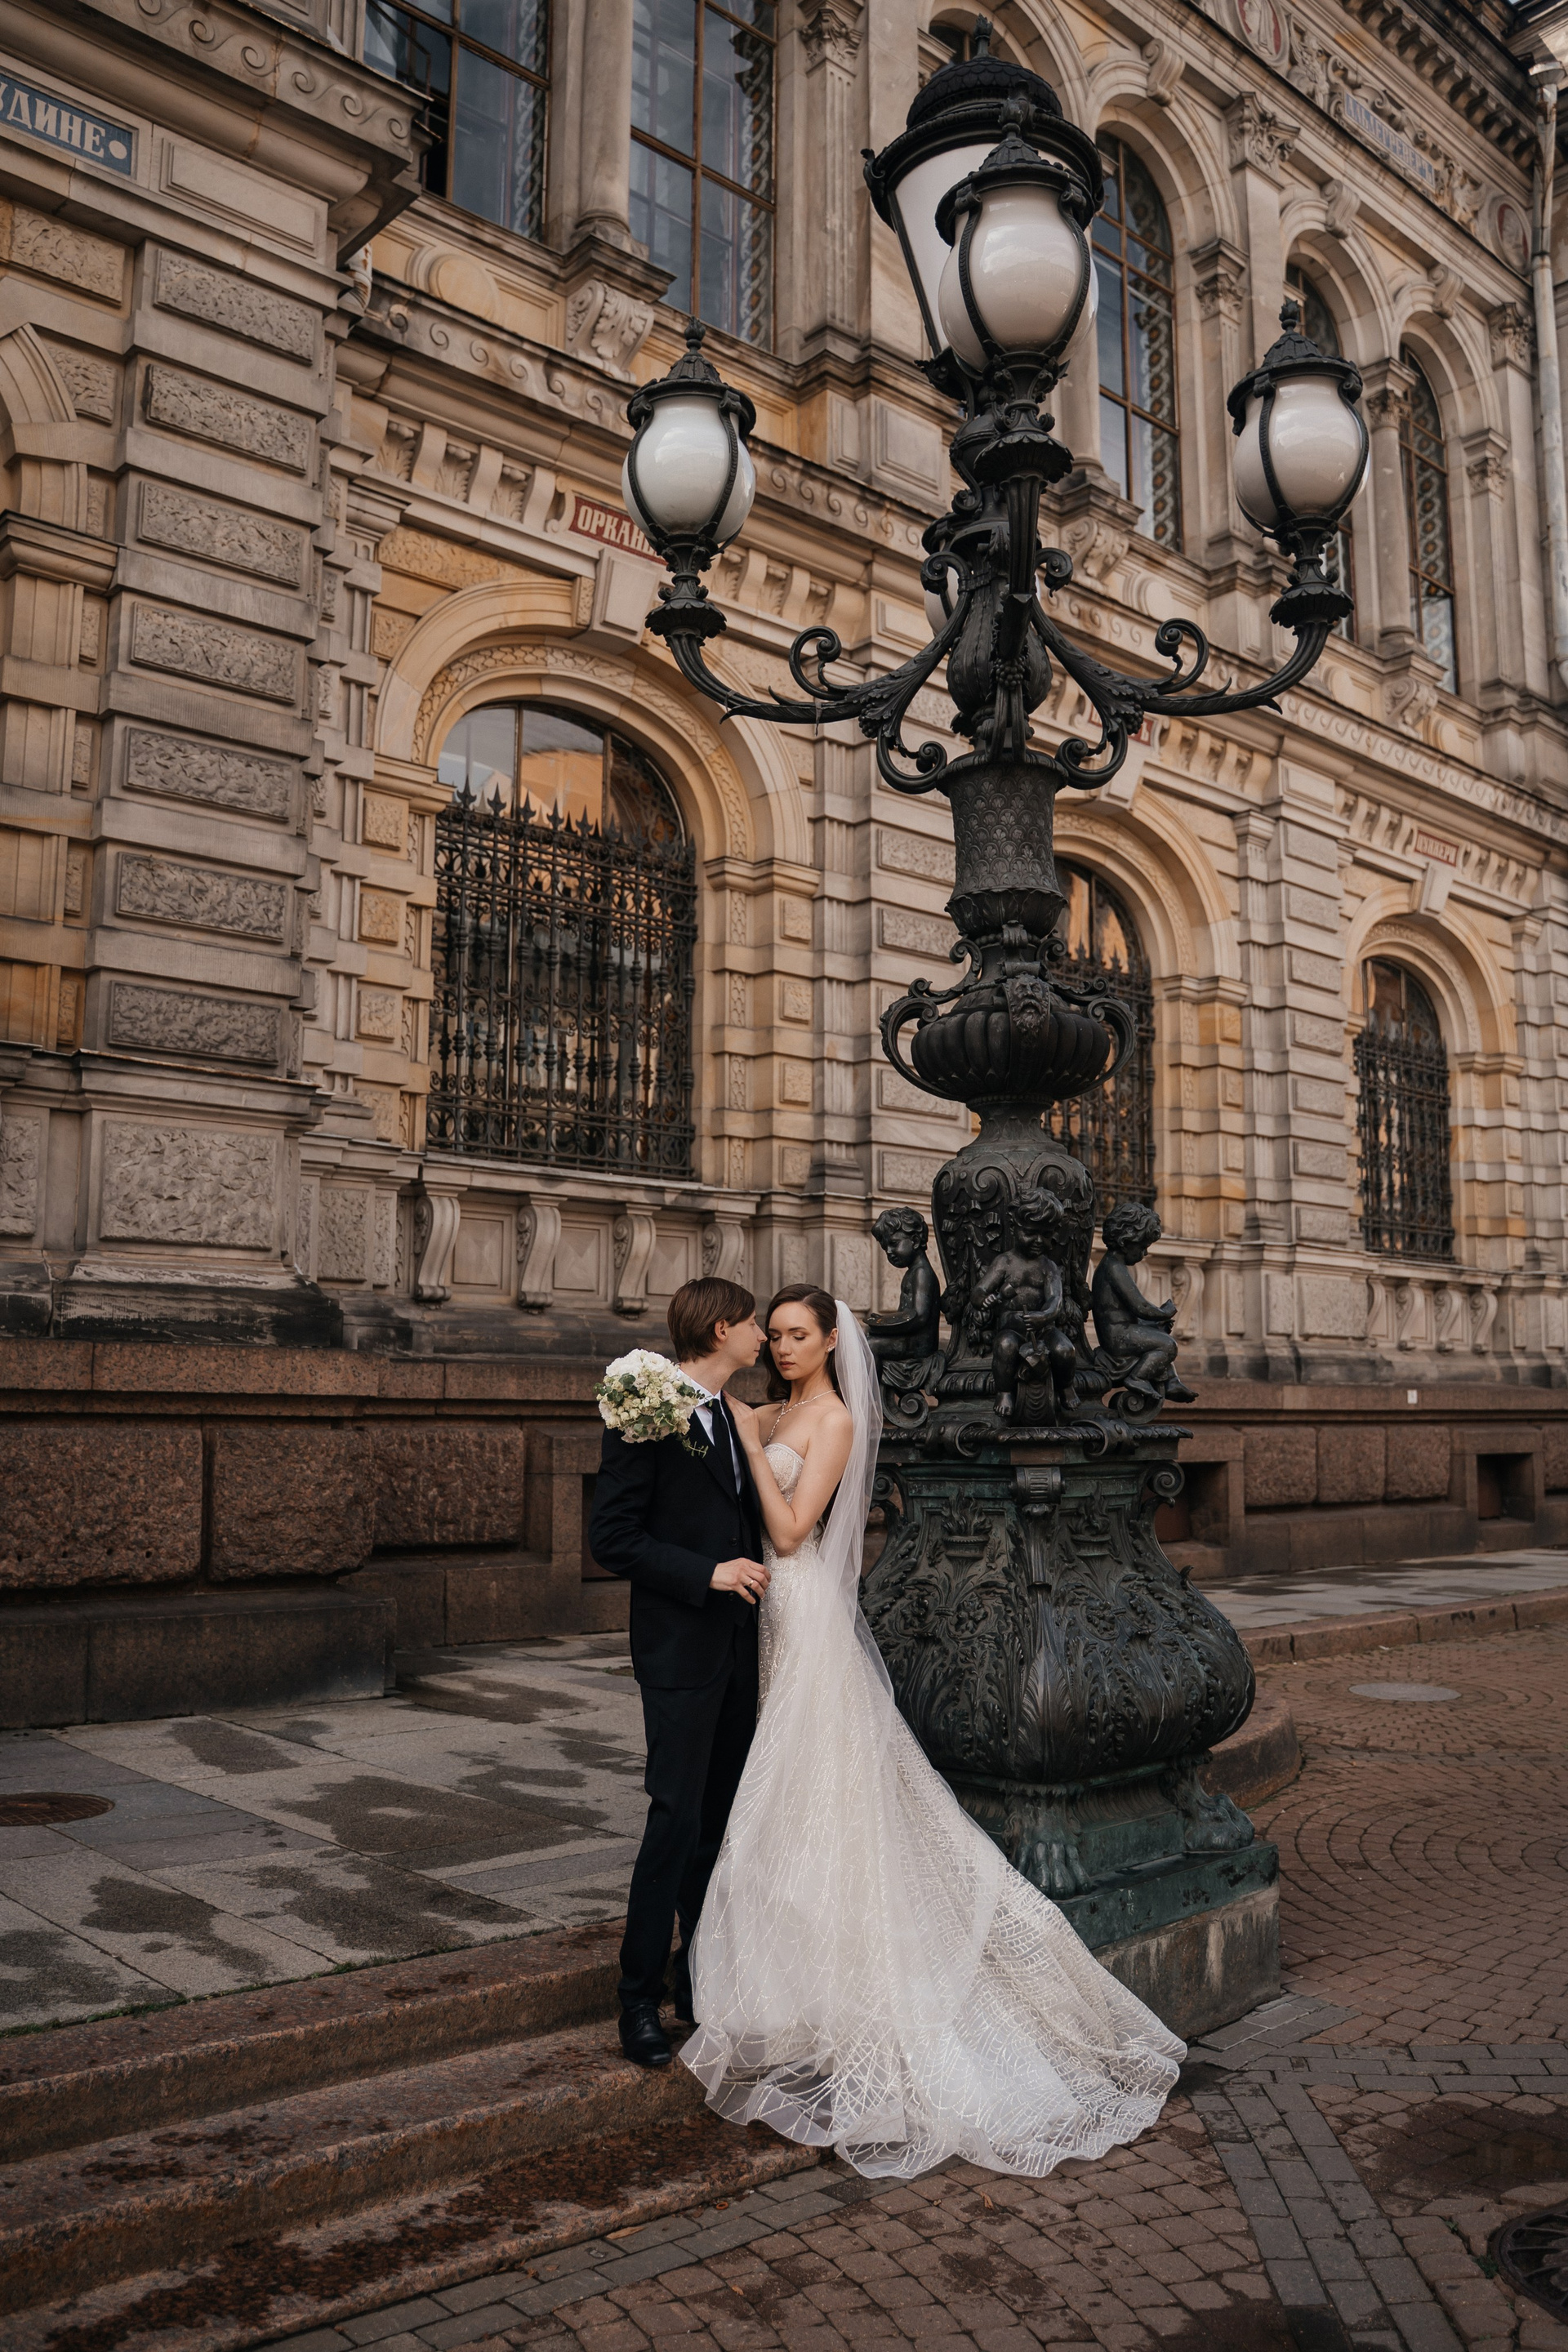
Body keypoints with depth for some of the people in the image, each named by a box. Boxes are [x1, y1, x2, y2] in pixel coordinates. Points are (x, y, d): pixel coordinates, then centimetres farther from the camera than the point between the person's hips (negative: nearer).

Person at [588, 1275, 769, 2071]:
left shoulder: (732, 1416, 13)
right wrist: (708, 1573, -19)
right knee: (677, 1819, -5)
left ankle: (702, 1979, 26)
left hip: (736, 1652, 8)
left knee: (721, 1820, 13)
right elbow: (612, 1538, -15)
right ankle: (640, 1998, 9)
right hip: (681, 1652, -8)